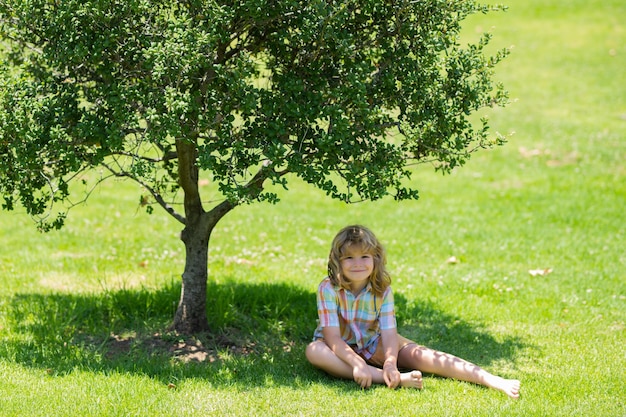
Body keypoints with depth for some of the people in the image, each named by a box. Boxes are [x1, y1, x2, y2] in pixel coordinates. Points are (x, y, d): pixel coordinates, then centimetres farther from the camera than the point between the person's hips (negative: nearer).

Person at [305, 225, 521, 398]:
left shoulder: (382, 289, -13)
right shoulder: (328, 289, -22)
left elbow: (388, 332, -23)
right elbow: (332, 337, -27)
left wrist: (390, 363, -42)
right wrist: (357, 364, -42)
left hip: (373, 345, 2)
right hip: (340, 348, -2)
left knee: (417, 354, -22)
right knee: (314, 351, -36)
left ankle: (492, 381, -32)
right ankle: (396, 380, -44)